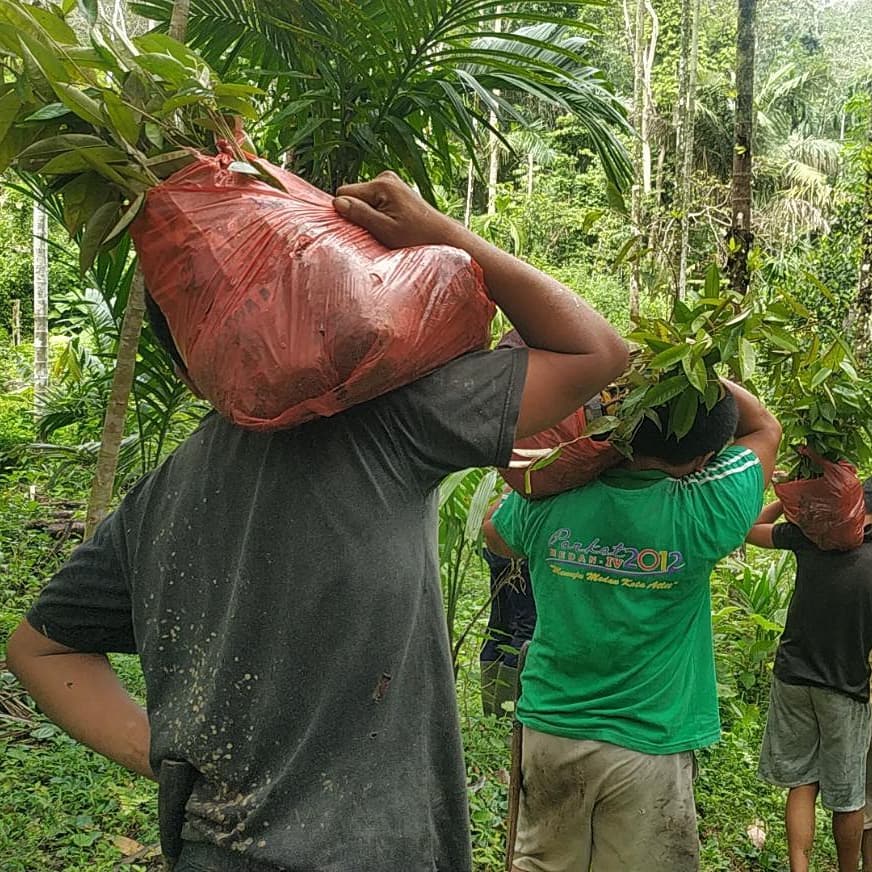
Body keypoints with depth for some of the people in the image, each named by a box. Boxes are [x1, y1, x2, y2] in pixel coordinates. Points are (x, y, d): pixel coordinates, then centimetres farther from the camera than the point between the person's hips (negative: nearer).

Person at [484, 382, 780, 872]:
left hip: (550, 732, 3)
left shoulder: (551, 497, -11)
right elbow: (766, 427, 0)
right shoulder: (698, 515, -18)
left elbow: (496, 535, 14)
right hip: (648, 745, -2)